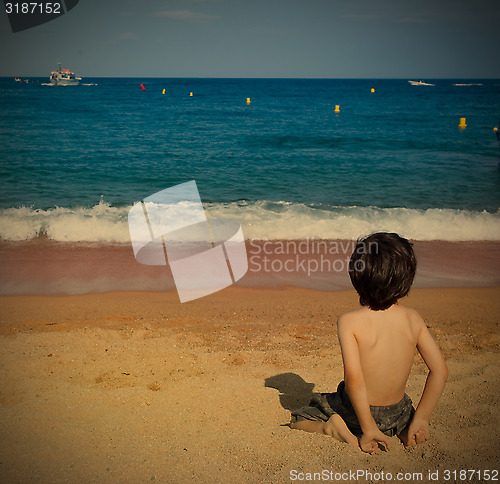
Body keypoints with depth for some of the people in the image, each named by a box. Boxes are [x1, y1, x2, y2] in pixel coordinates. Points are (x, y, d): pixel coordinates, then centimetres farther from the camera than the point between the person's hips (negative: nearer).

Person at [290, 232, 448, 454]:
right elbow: (440, 371, -9)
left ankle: (333, 428, -9)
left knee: (297, 421, 19)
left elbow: (353, 377, -31)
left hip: (355, 412, -4)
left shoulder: (349, 322, -22)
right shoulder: (413, 319, -10)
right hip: (396, 414, 4)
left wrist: (369, 428, -22)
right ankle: (403, 429, 9)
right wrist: (420, 419, -3)